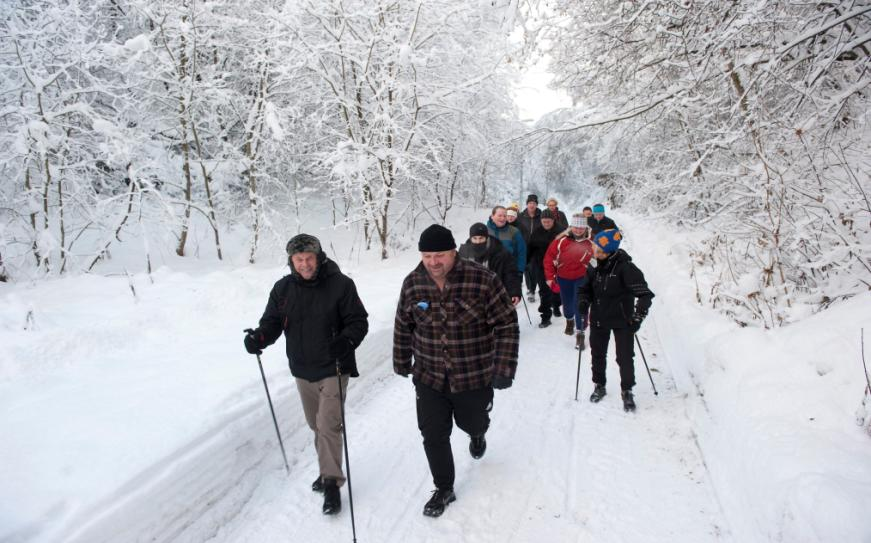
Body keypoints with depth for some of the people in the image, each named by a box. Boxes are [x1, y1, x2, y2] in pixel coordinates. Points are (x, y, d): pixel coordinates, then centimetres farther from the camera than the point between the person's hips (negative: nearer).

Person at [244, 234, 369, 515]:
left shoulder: (340, 284, -13)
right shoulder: (283, 288, -2)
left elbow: (358, 321, -12)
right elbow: (273, 322, 3)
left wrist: (347, 341, -31)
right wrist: (260, 337, -19)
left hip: (333, 369, -5)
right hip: (302, 371, 5)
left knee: (328, 426, -8)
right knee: (317, 426, 18)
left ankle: (331, 483, 8)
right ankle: (328, 471, 38)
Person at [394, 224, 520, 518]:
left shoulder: (483, 280, -20)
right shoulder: (412, 284, -7)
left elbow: (507, 326, -15)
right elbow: (403, 327, 7)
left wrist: (504, 369, -18)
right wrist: (401, 361, 15)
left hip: (475, 378, -2)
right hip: (429, 378, 2)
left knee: (471, 423, 22)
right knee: (434, 437, 8)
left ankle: (476, 433, 60)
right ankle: (444, 489, 33)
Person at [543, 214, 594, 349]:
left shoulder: (591, 241, -11)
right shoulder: (561, 240, -13)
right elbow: (549, 257, -5)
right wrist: (550, 276, -5)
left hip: (582, 278, -2)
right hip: (563, 278, 2)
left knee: (580, 305, -9)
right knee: (567, 304, 18)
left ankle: (580, 334, 5)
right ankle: (569, 320, 51)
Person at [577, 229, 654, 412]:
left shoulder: (625, 267, -21)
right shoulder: (595, 267, -4)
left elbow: (644, 294, -21)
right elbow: (585, 288, 9)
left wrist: (638, 316, -28)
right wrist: (583, 301, -10)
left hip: (622, 321, -5)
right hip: (598, 319, 5)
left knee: (625, 358, 3)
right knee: (597, 355, 16)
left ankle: (627, 391, 25)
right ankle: (599, 386, 37)